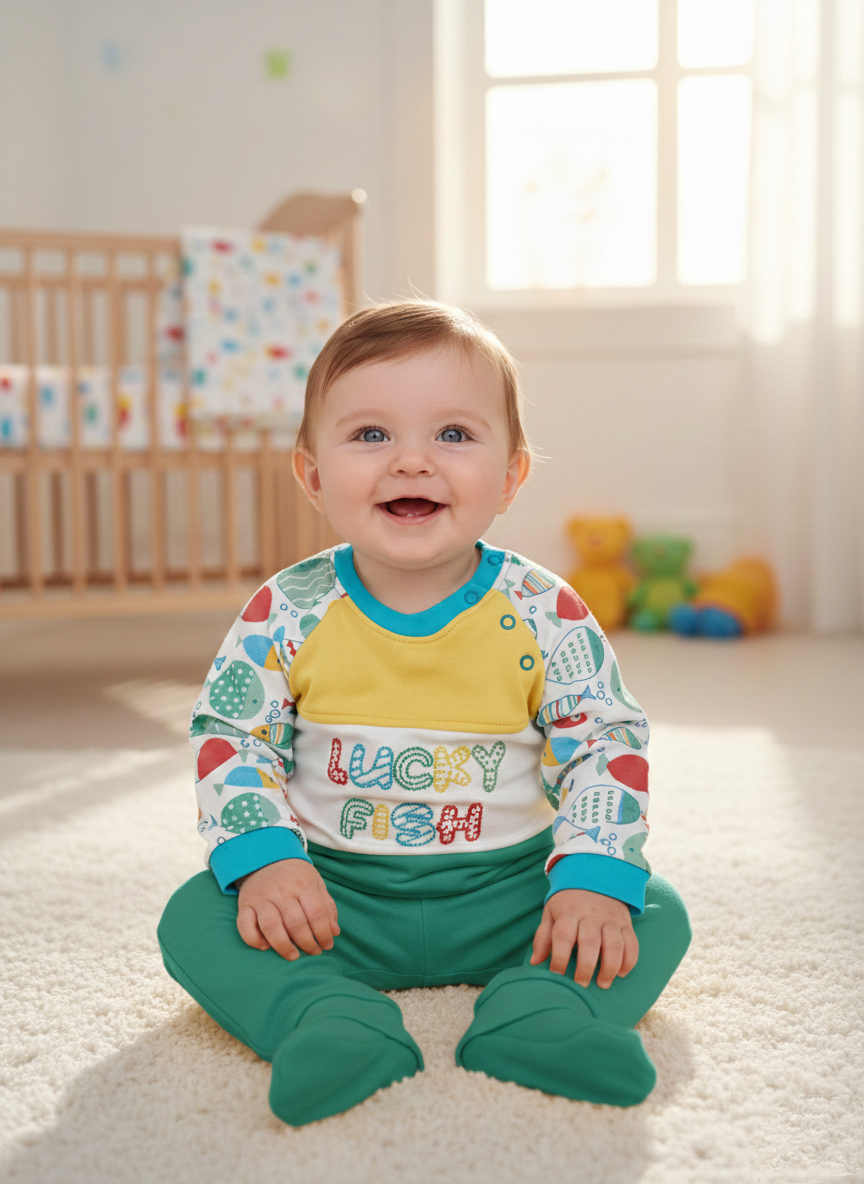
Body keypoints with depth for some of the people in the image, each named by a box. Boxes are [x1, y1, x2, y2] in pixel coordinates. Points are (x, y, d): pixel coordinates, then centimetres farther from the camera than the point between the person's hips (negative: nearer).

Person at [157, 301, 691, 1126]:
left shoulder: (544, 616, -10)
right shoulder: (287, 616, -9)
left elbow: (609, 746, -6)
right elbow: (228, 739, -3)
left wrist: (595, 876, -18)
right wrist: (262, 858, -18)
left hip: (506, 885, 0)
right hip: (333, 888, 0)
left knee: (656, 913, -16)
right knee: (195, 918, -19)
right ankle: (330, 1019, -32)